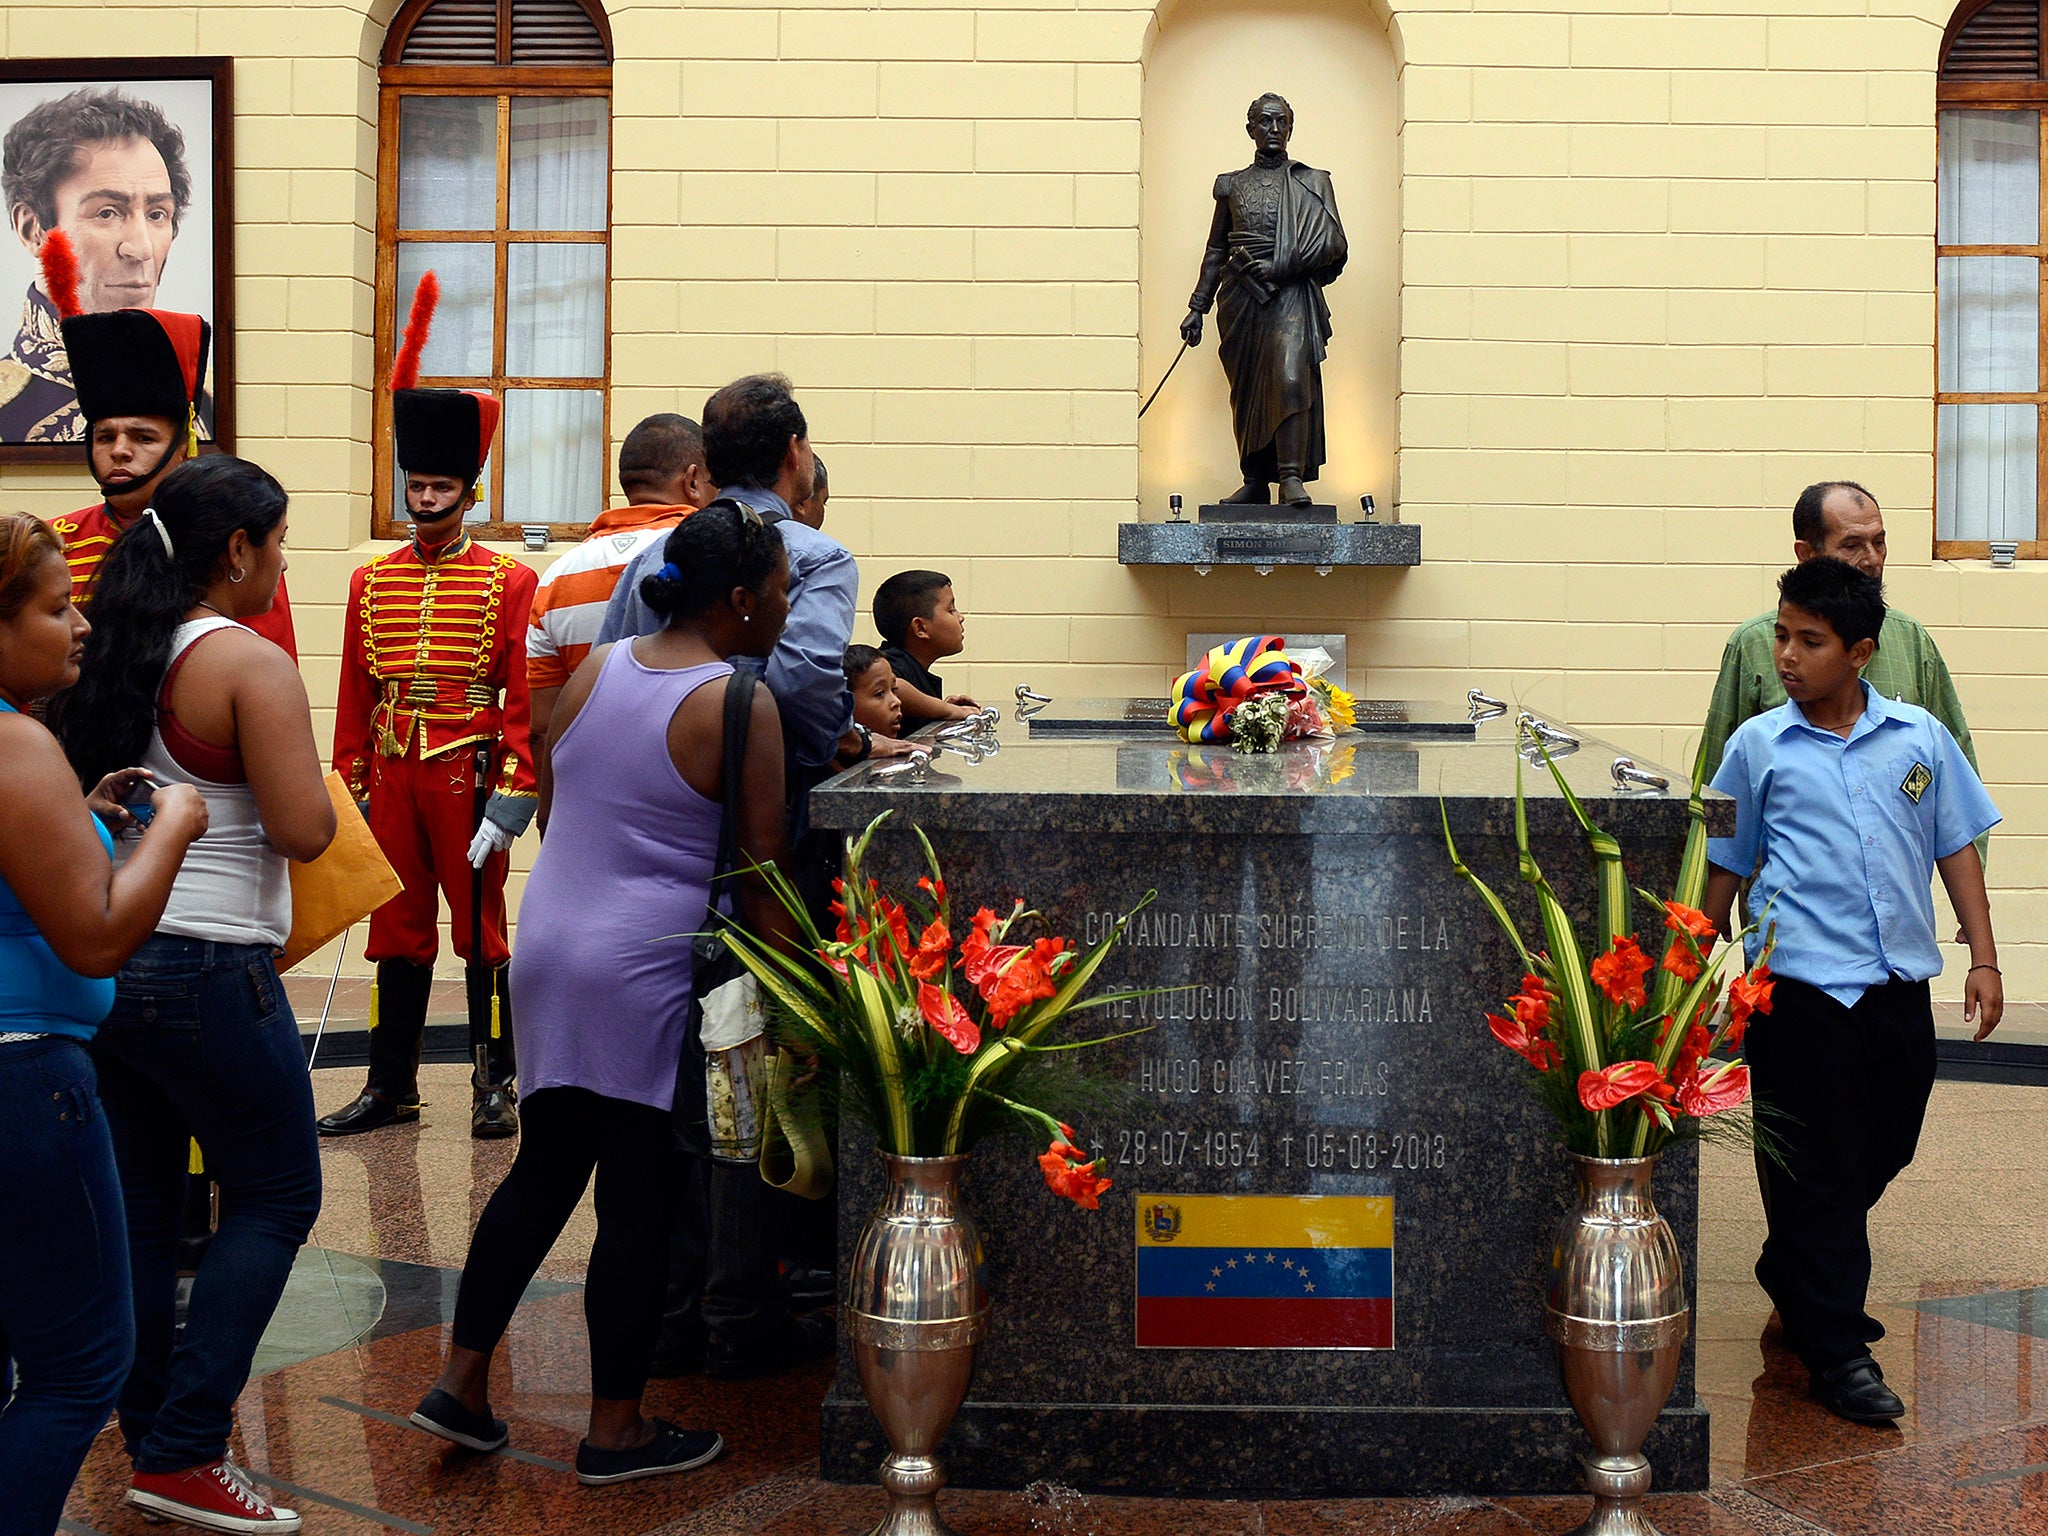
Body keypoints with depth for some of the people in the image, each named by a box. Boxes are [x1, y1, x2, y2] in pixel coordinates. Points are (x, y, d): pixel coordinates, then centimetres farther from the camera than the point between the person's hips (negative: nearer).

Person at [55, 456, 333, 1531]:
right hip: (206, 967, -8)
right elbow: (305, 831, -19)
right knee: (276, 1198, 5)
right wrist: (299, 767, 1)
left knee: (139, 1201, 16)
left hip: (100, 954, 8)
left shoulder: (114, 652, 8)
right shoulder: (251, 666, -14)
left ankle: (153, 1423, 27)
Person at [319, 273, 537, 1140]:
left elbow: (525, 700, -6)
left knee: (481, 931, 3)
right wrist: (350, 794, 7)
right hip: (392, 779, 4)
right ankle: (392, 1086, 19)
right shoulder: (371, 582, 8)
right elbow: (353, 700, 11)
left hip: (467, 780, -4)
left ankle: (495, 1086, 13)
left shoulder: (508, 582, -3)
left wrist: (510, 802, -12)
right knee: (398, 933, 10)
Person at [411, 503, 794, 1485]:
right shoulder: (740, 704, -11)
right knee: (638, 1201, 4)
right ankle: (616, 1430, 13)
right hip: (643, 974, -7)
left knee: (542, 1172, 17)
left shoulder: (594, 669, 7)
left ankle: (462, 1383, 20)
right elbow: (761, 875, -9)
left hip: (546, 947, 7)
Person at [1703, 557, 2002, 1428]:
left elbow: (1956, 848, 11)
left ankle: (1793, 1276, 39)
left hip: (1898, 982, 4)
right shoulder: (1758, 746, 1)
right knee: (1816, 1166, -1)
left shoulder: (1920, 737, 5)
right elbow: (1726, 868, 8)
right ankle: (1834, 1349, 8)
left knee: (1883, 1148, 15)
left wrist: (1984, 957, 6)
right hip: (1803, 986, -3)